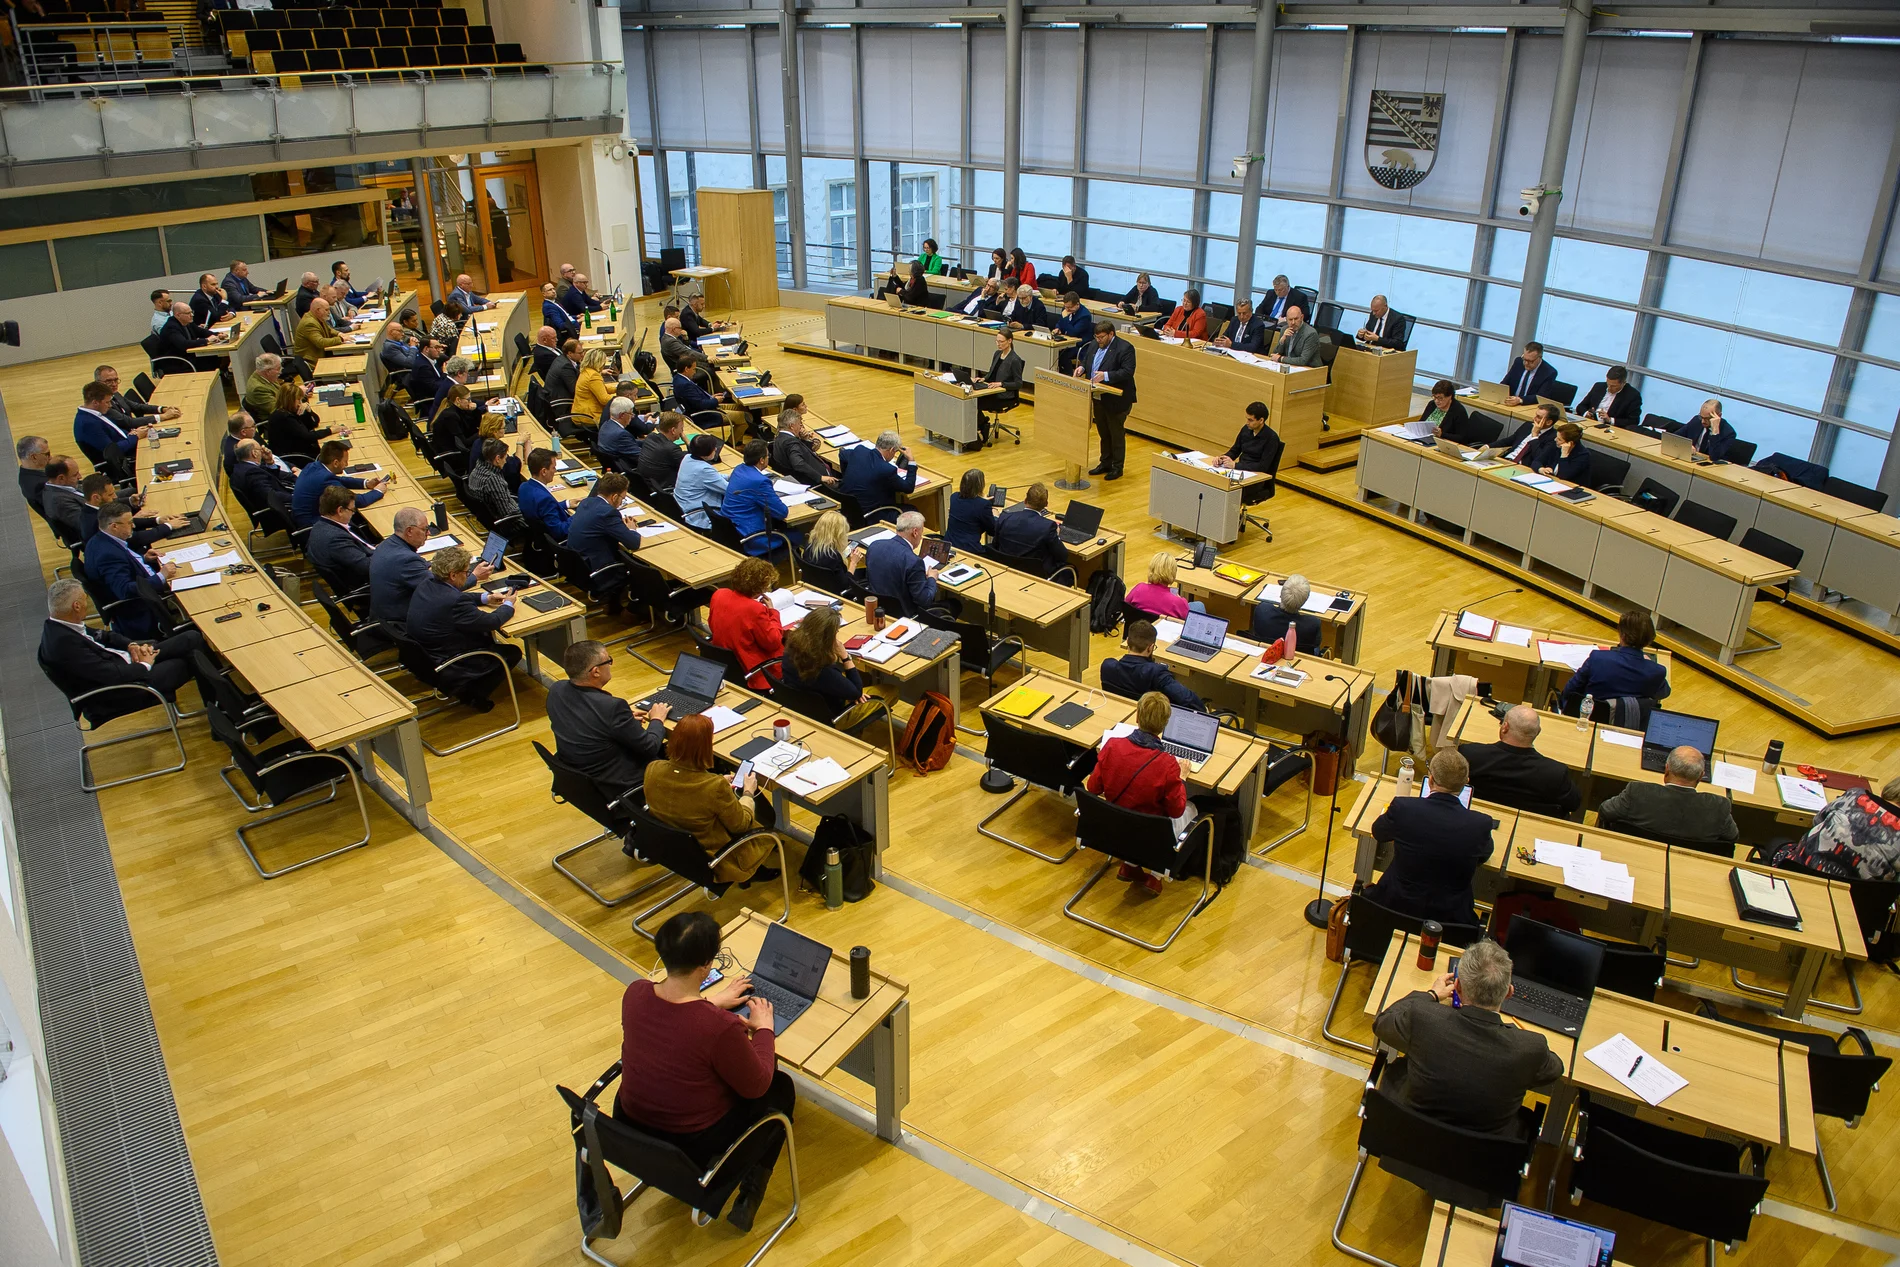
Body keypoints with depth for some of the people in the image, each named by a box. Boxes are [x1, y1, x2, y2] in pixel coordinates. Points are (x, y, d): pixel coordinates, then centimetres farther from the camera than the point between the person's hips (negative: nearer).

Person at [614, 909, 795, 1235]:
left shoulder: (635, 992, -17)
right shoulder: (720, 1026, -34)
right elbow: (756, 1086, -15)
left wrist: (710, 1001, 13)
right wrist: (763, 1028, -2)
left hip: (631, 1123, 6)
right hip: (693, 1145, -6)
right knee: (781, 1089, 18)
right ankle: (747, 1196, 18)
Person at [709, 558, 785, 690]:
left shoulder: (718, 594, -8)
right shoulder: (755, 609, -29)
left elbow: (712, 626, 10)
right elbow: (773, 642, -18)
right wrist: (772, 611, -7)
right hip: (751, 671, -8)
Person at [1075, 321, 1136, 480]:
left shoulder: (1125, 348, -16)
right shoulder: (1095, 346, 7)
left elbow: (1128, 372, -23)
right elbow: (1086, 360, 20)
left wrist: (1106, 375, -33)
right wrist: (1082, 367, -4)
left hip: (1116, 400, -7)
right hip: (1098, 398, 7)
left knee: (1116, 433, 4)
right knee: (1103, 433, 18)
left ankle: (1117, 467, 15)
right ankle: (1105, 463, 30)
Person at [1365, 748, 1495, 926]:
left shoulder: (1402, 807, -20)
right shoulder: (1481, 824, -19)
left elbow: (1377, 833, 4)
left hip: (1398, 905, 0)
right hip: (1449, 916, 0)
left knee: (1368, 892, 30)